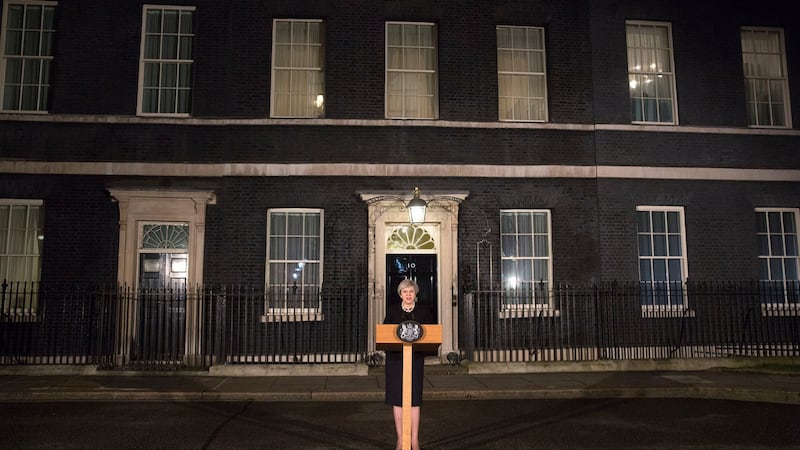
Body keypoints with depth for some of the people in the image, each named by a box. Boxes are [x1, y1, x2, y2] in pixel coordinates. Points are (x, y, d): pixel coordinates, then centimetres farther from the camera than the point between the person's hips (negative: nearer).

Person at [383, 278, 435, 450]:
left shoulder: (424, 311, 5)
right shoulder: (392, 310, 6)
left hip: (415, 358, 0)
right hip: (395, 358, 1)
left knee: (414, 397, 0)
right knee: (397, 398, 2)